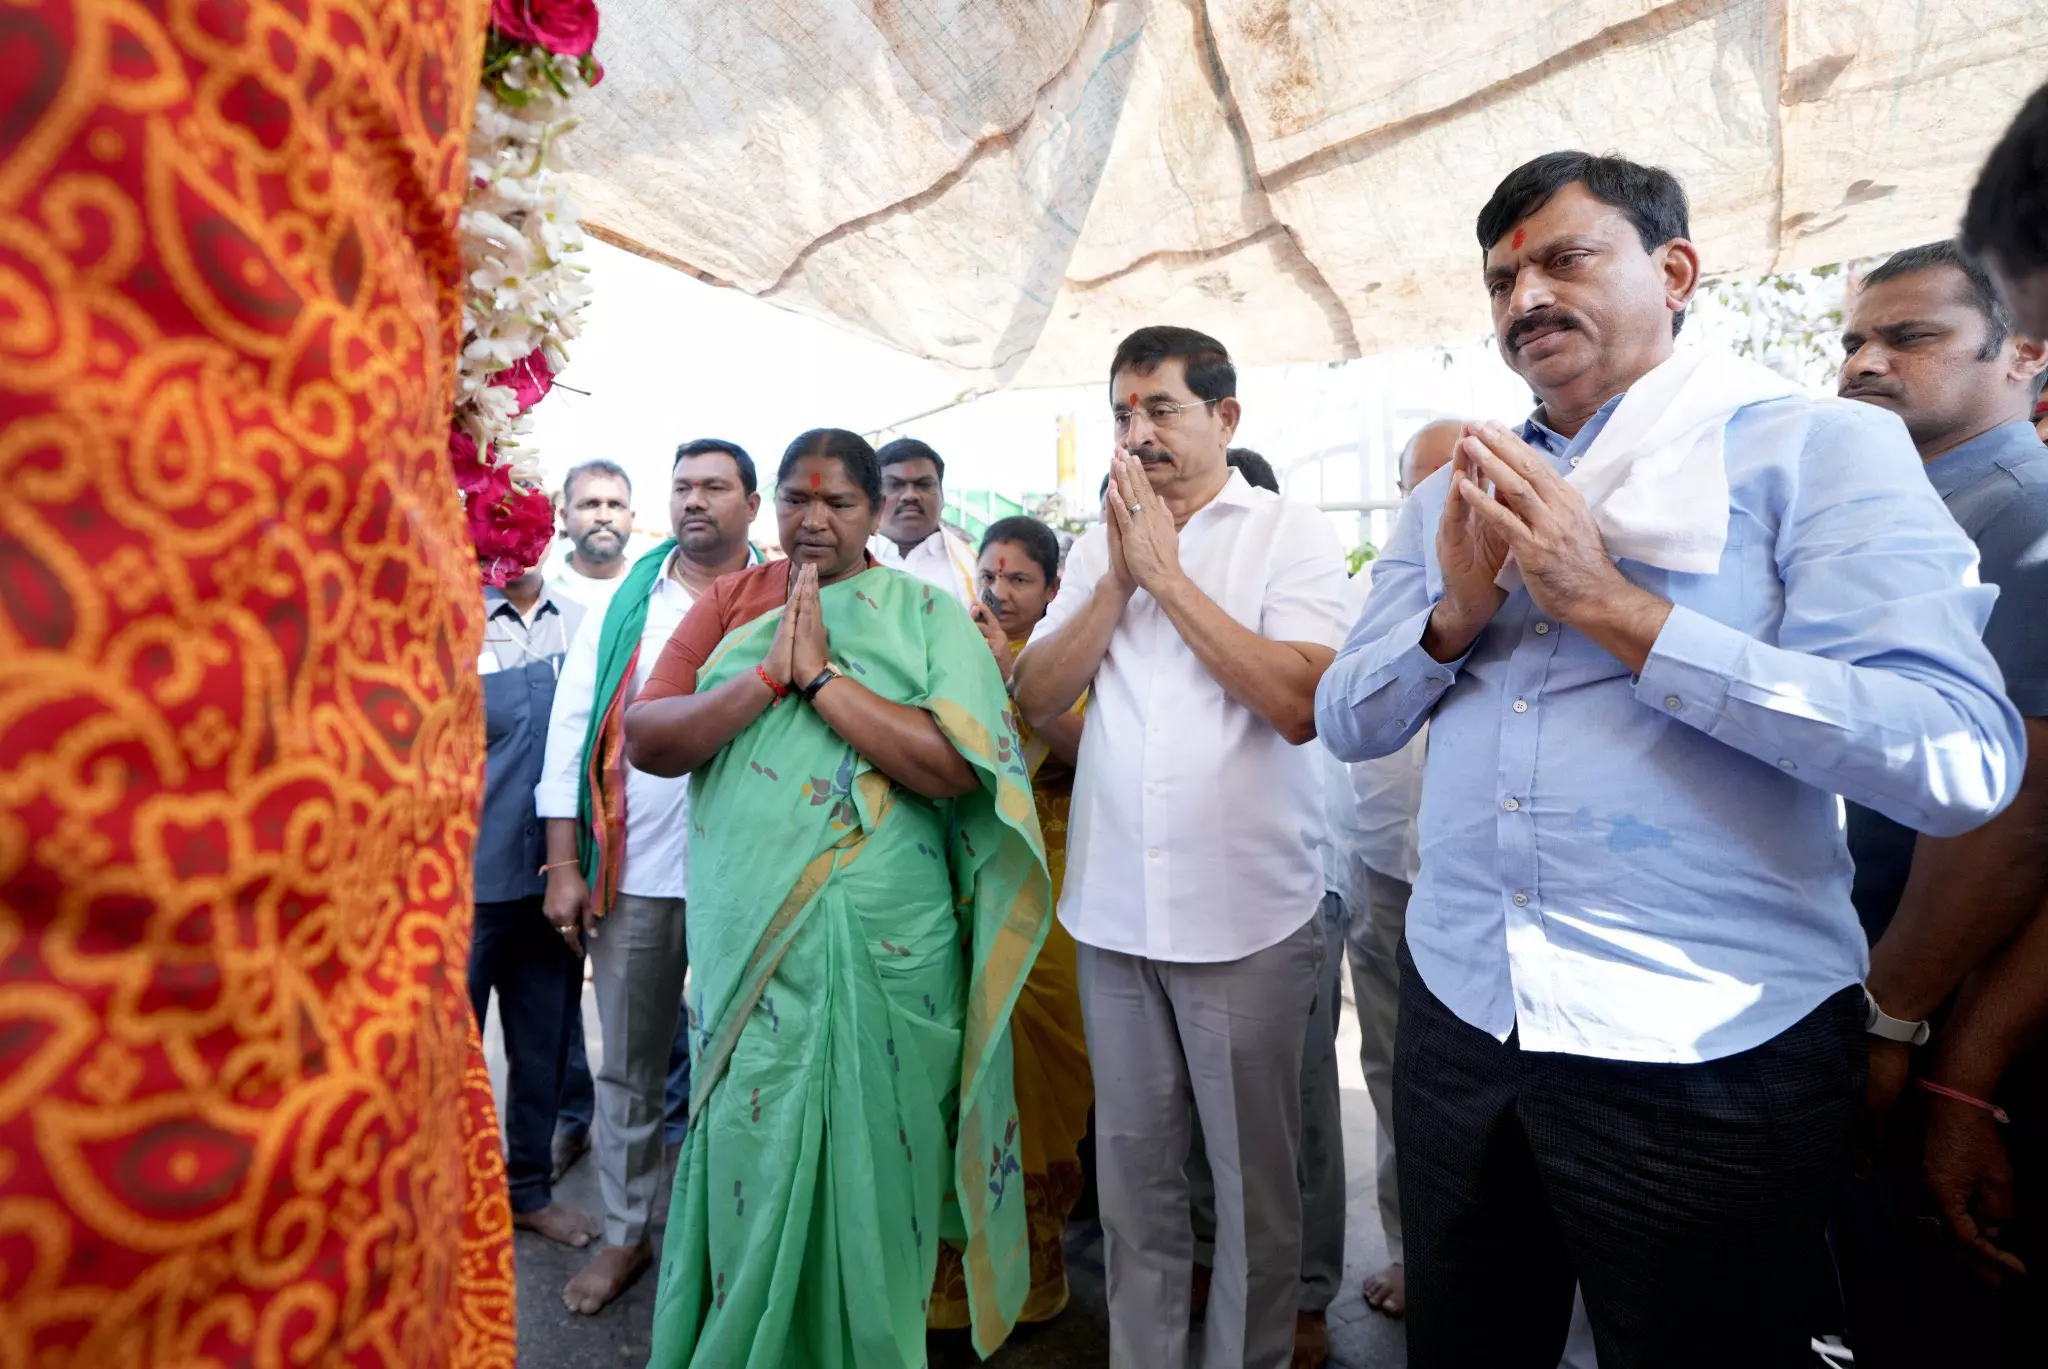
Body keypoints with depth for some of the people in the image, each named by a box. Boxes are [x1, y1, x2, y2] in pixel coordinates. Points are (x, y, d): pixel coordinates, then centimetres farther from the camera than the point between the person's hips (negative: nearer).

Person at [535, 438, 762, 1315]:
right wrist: (565, 866, -1)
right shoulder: (624, 603, 6)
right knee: (629, 1065, 15)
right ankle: (626, 1232, 34)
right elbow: (570, 731, 4)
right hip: (632, 871, 2)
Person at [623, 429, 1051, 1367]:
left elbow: (958, 766, -15)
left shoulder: (924, 612, -2)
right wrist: (767, 675, -14)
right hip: (744, 934, 3)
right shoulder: (729, 602, 9)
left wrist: (820, 674, -15)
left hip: (877, 939, -3)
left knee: (864, 1154, 8)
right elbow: (645, 739, -2)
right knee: (748, 1148, 13)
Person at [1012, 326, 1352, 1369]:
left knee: (1254, 1176, 13)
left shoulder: (1292, 535, -4)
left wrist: (1169, 574, -14)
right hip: (1112, 908, 4)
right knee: (1132, 1166, 18)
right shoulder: (1099, 547, 9)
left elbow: (1299, 702, -18)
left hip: (1246, 914, -3)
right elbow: (1036, 698, 1)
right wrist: (1121, 578, -9)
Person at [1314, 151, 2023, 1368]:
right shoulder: (1453, 496, 8)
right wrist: (1457, 615, -13)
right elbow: (1346, 720, 6)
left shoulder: (1820, 450, -6)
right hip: (1458, 1017, 5)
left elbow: (1961, 759, -19)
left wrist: (1610, 605, -21)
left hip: (1711, 1053, -4)